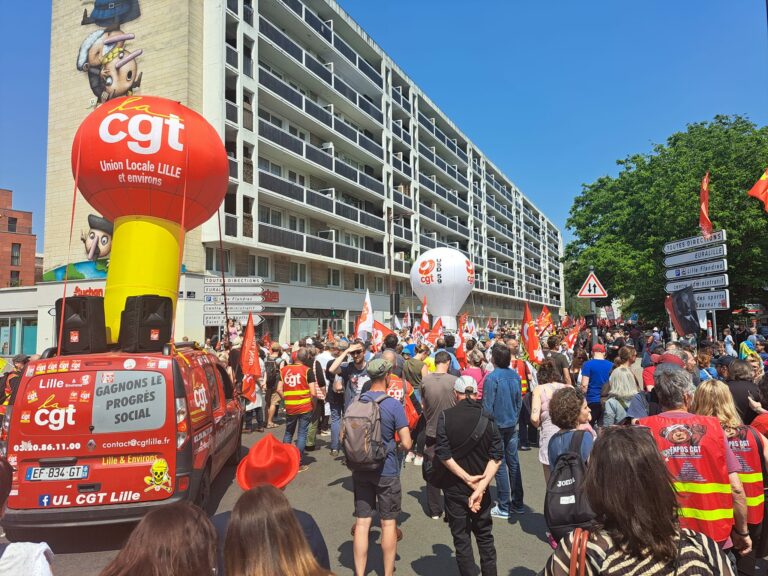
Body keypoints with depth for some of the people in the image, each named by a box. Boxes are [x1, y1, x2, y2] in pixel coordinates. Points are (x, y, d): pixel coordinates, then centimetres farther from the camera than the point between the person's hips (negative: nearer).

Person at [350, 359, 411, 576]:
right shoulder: (394, 405, -16)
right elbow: (406, 444, -16)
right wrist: (399, 446, 5)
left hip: (360, 470, 4)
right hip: (386, 471, -4)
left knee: (362, 522, 10)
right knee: (388, 523, 12)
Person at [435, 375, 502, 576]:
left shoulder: (445, 416, -12)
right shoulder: (487, 418, -7)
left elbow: (443, 454, -16)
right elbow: (496, 457, -12)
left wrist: (468, 478, -12)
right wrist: (481, 486, -15)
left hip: (455, 488, -2)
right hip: (480, 487, 2)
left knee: (461, 538, 12)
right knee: (485, 536, 20)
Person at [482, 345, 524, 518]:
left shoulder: (492, 377, -18)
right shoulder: (515, 375, 1)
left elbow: (487, 405, -15)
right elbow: (520, 401, 10)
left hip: (497, 426, -6)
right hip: (512, 426, 6)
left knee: (500, 466, 2)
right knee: (514, 463, 13)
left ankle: (504, 508, 9)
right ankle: (518, 504, 22)